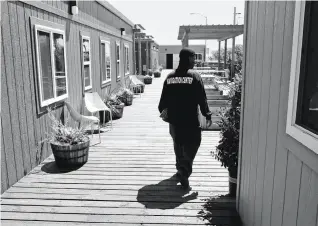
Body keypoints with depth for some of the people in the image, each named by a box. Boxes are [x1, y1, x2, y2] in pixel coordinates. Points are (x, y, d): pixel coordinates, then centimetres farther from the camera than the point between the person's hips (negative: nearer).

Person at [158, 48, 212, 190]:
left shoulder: (170, 77, 5)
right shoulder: (194, 76, -9)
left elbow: (164, 98, 11)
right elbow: (202, 99, -10)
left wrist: (162, 111, 25)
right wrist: (207, 115, -3)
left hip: (174, 119, 5)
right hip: (191, 120, -5)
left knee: (178, 145, 20)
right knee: (191, 146, 3)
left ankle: (181, 169, 36)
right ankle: (184, 173, -11)